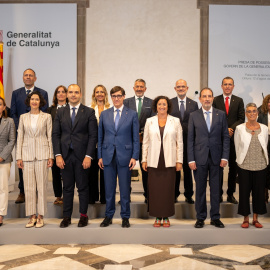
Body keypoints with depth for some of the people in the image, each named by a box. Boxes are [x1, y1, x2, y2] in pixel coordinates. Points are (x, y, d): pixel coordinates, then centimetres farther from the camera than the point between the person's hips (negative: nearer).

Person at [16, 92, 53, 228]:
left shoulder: (46, 117, 5)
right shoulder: (23, 117, 11)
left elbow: (50, 137, 4)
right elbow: (20, 137, 9)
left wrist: (50, 156, -1)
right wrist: (19, 157, 3)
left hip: (42, 154, -2)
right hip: (27, 154, 2)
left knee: (42, 185, 0)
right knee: (29, 186, 2)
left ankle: (40, 216, 9)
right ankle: (32, 216, 12)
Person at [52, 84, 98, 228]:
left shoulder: (89, 112, 1)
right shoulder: (60, 112, 9)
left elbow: (93, 135, -3)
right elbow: (55, 134, 6)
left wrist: (88, 156, -11)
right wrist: (58, 155, -4)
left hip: (81, 156, -2)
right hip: (65, 155, 2)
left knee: (83, 187, 6)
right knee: (67, 187, 9)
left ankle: (83, 215, 18)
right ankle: (67, 216, 18)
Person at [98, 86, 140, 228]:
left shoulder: (132, 114, 3)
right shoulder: (104, 114, 9)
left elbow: (136, 138, 1)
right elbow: (100, 136, 9)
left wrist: (134, 156, -6)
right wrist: (100, 156, 3)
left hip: (125, 156, -2)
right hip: (108, 156, 2)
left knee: (125, 188, 6)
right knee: (109, 188, 8)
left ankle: (125, 217, 19)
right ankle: (108, 216, 22)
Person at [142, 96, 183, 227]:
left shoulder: (175, 121, 7)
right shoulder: (149, 121, 9)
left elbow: (179, 142, 5)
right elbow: (145, 142, 10)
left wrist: (179, 161, 0)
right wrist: (144, 160, 5)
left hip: (169, 161, -1)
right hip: (153, 161, 1)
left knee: (168, 189, 0)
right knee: (154, 189, 0)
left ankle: (166, 217, 12)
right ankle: (157, 217, 12)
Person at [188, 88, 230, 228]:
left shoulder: (221, 114, 6)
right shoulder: (194, 116, 4)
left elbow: (225, 137, 5)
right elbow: (190, 139, 2)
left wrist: (225, 157, -3)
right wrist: (191, 159, -5)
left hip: (216, 158, 1)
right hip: (200, 158, -1)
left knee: (216, 189, 7)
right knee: (200, 189, 6)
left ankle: (215, 218, 19)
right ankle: (200, 218, 18)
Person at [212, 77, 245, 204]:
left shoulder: (239, 101, 8)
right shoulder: (215, 100, 5)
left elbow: (241, 119, 3)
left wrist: (231, 129, -13)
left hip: (234, 138, 1)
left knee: (233, 167, 5)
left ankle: (230, 194, 15)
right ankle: (219, 193, 13)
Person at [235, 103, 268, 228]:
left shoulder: (264, 128, 3)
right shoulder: (239, 128, -2)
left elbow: (265, 146, 11)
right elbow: (237, 147, 5)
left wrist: (262, 161, 12)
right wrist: (241, 160, 9)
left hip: (260, 166, 2)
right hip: (244, 166, -2)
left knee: (259, 192, 8)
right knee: (244, 192, 4)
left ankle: (255, 219, 23)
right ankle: (246, 219, 19)